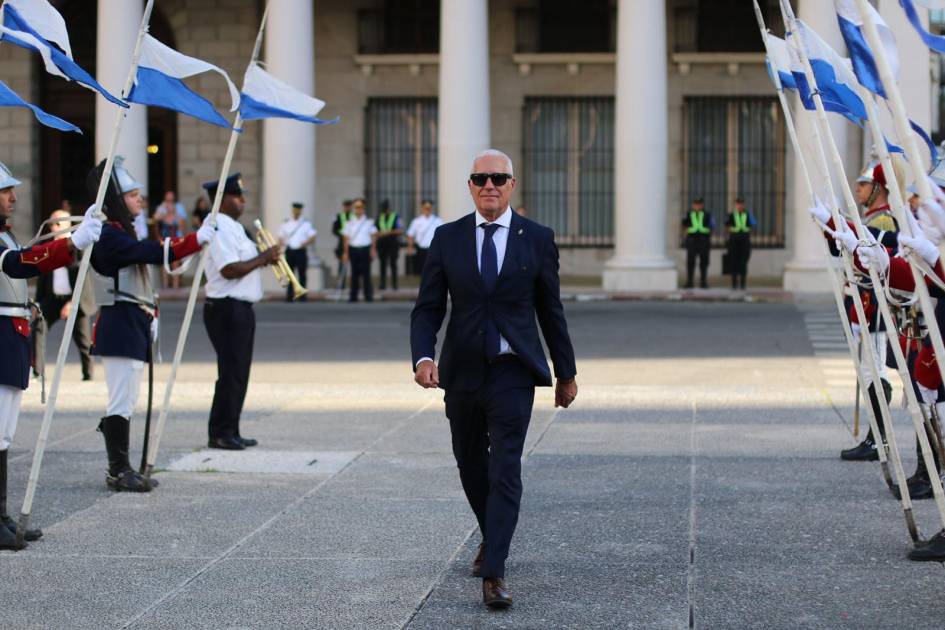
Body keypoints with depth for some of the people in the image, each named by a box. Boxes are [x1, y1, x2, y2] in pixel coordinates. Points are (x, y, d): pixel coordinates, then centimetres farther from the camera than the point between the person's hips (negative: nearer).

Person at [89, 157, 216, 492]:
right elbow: (153, 252, -26)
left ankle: (120, 469, 17)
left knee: (126, 401, 12)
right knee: (122, 401, -8)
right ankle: (119, 471, -5)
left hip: (134, 327, 11)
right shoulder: (109, 237, -16)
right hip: (120, 327, -11)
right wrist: (197, 239, -23)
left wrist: (150, 314, 19)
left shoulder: (122, 234, 19)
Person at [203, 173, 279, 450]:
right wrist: (263, 258, -15)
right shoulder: (219, 228, -15)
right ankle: (220, 433, -2)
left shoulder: (232, 227, 18)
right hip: (226, 308, -10)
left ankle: (230, 432, 17)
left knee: (239, 372, 12)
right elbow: (229, 269, -23)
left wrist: (265, 256, 6)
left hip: (240, 308, 10)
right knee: (230, 372, -8)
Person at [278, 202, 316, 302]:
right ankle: (289, 296, 3)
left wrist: (306, 243, -17)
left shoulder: (306, 223, 8)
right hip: (289, 251, 2)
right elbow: (281, 237, 15)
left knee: (302, 274, -4)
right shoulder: (286, 223, 14)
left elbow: (312, 239, 3)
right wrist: (281, 242, -7)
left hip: (301, 251, -2)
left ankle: (302, 296, -1)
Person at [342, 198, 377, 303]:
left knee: (366, 273, -2)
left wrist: (373, 250, 0)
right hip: (353, 249, 1)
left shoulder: (369, 222, 7)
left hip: (365, 249, -1)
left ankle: (368, 296, 3)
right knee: (354, 273, 2)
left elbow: (374, 235, 8)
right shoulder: (349, 223, 8)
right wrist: (346, 253, 1)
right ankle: (353, 296, 6)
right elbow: (346, 238, 6)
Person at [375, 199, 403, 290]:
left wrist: (390, 232, -17)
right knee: (383, 263, 1)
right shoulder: (379, 217, 14)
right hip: (382, 242, 3)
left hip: (393, 243, -3)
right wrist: (379, 233, -4)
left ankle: (394, 284, 0)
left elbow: (401, 230, -6)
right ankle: (383, 284, 3)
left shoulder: (396, 217, 1)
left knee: (393, 263, -4)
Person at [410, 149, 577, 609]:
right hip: (462, 372, 3)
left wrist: (566, 373, 10)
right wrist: (423, 357, -17)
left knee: (505, 470, -12)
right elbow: (428, 307, 1)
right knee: (470, 466, 16)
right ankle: (492, 537, 41)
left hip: (513, 370, -3)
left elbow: (551, 310, 6)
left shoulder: (537, 239, 1)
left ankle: (493, 574, -15)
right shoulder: (447, 238, 3)